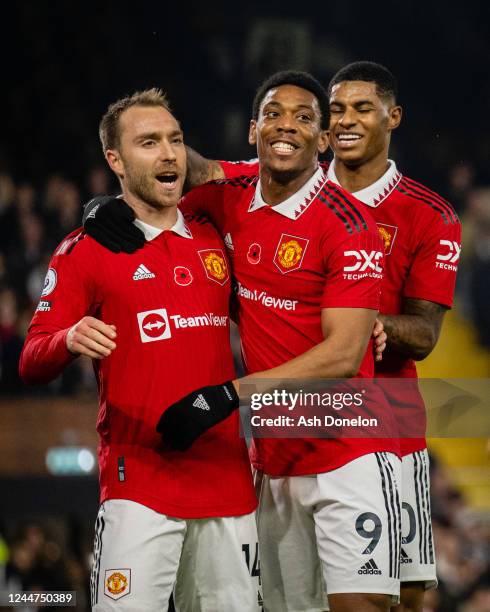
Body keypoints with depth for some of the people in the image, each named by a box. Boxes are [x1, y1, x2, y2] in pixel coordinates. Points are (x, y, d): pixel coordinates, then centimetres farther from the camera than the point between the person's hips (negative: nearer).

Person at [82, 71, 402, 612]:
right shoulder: (230, 202, 6)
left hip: (347, 456, -5)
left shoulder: (347, 225, -12)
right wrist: (112, 205, 5)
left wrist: (228, 396, -22)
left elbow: (343, 355, -18)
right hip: (274, 462, 5)